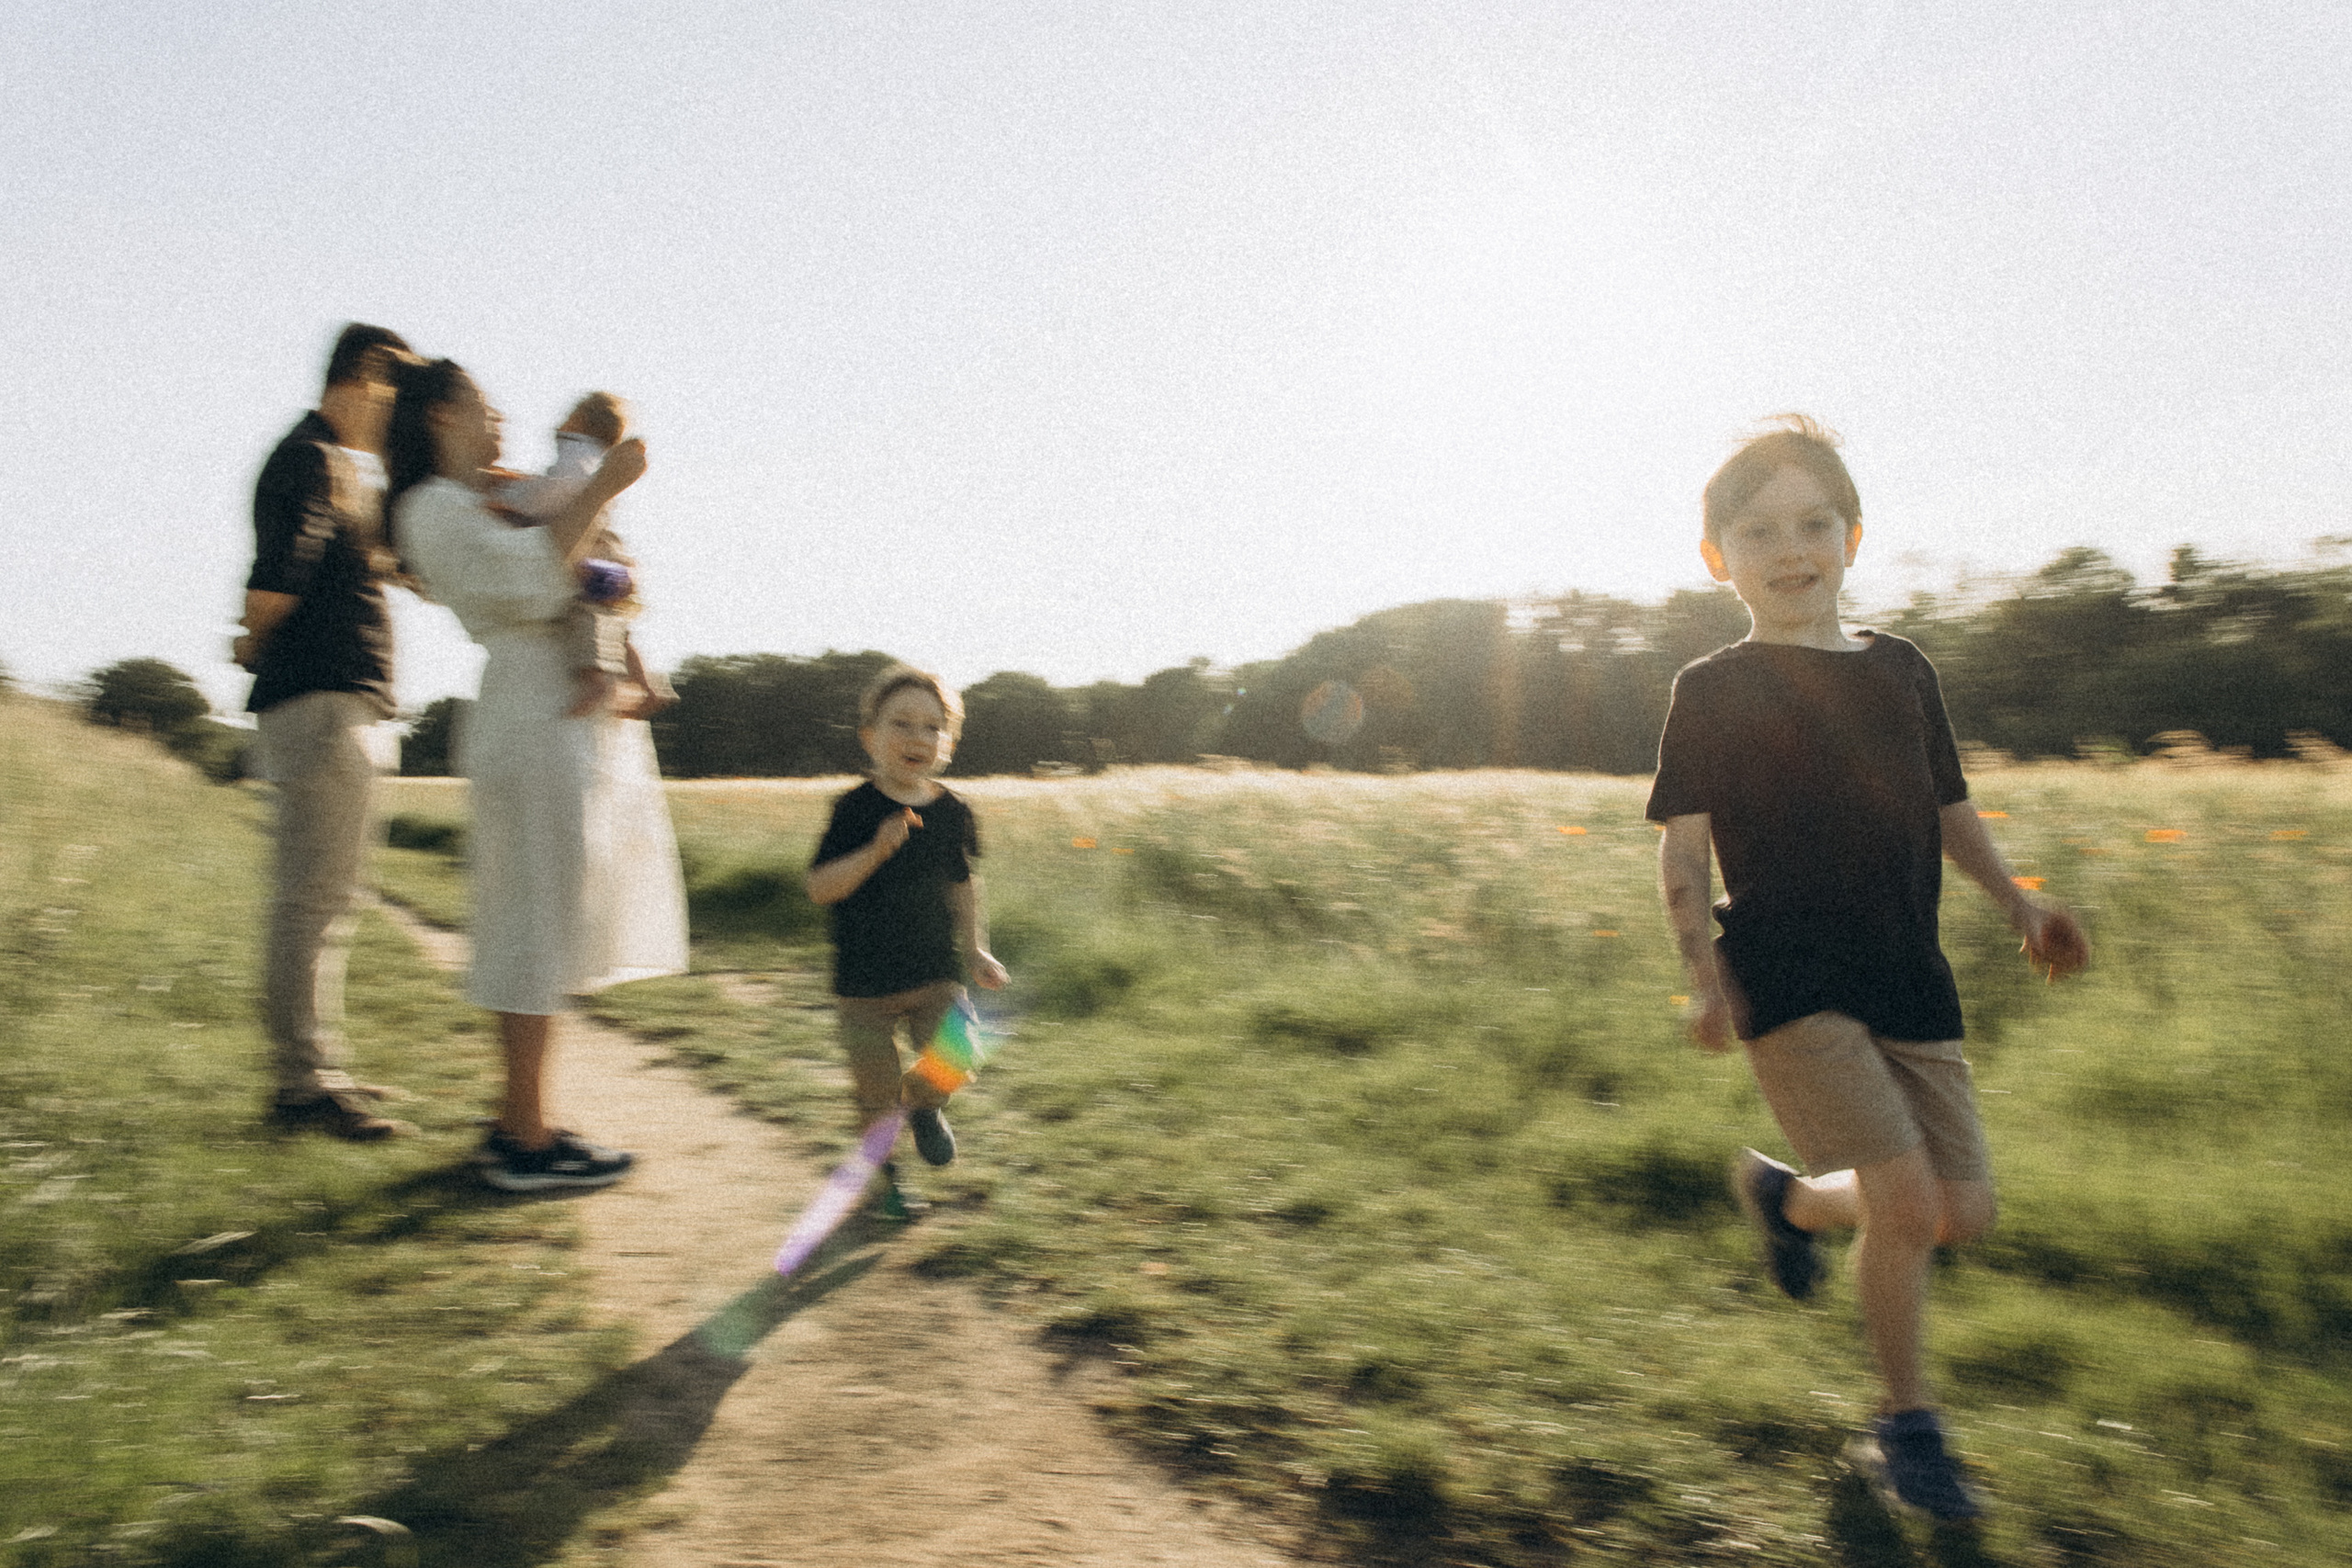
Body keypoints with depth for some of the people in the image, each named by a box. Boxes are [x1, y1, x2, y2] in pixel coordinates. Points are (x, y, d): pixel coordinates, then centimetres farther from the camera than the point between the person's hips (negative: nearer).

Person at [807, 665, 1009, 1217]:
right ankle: (883, 1172, 34)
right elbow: (818, 888, -17)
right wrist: (876, 850, -30)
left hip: (935, 971, 2)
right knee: (876, 1092, 6)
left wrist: (976, 950, 14)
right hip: (864, 980, -2)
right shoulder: (856, 810, -11)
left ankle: (922, 1103, 26)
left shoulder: (953, 811, 0)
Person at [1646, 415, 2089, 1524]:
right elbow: (1682, 851, -6)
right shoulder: (1711, 691, -2)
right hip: (1788, 981, -5)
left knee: (1965, 1211, 7)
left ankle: (1788, 1194, 37)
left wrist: (2020, 903, 8)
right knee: (1909, 1205, -11)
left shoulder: (1902, 671, 12)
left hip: (1909, 977, 6)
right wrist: (1704, 970, -19)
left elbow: (1947, 809, 21)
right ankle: (1907, 1430, 14)